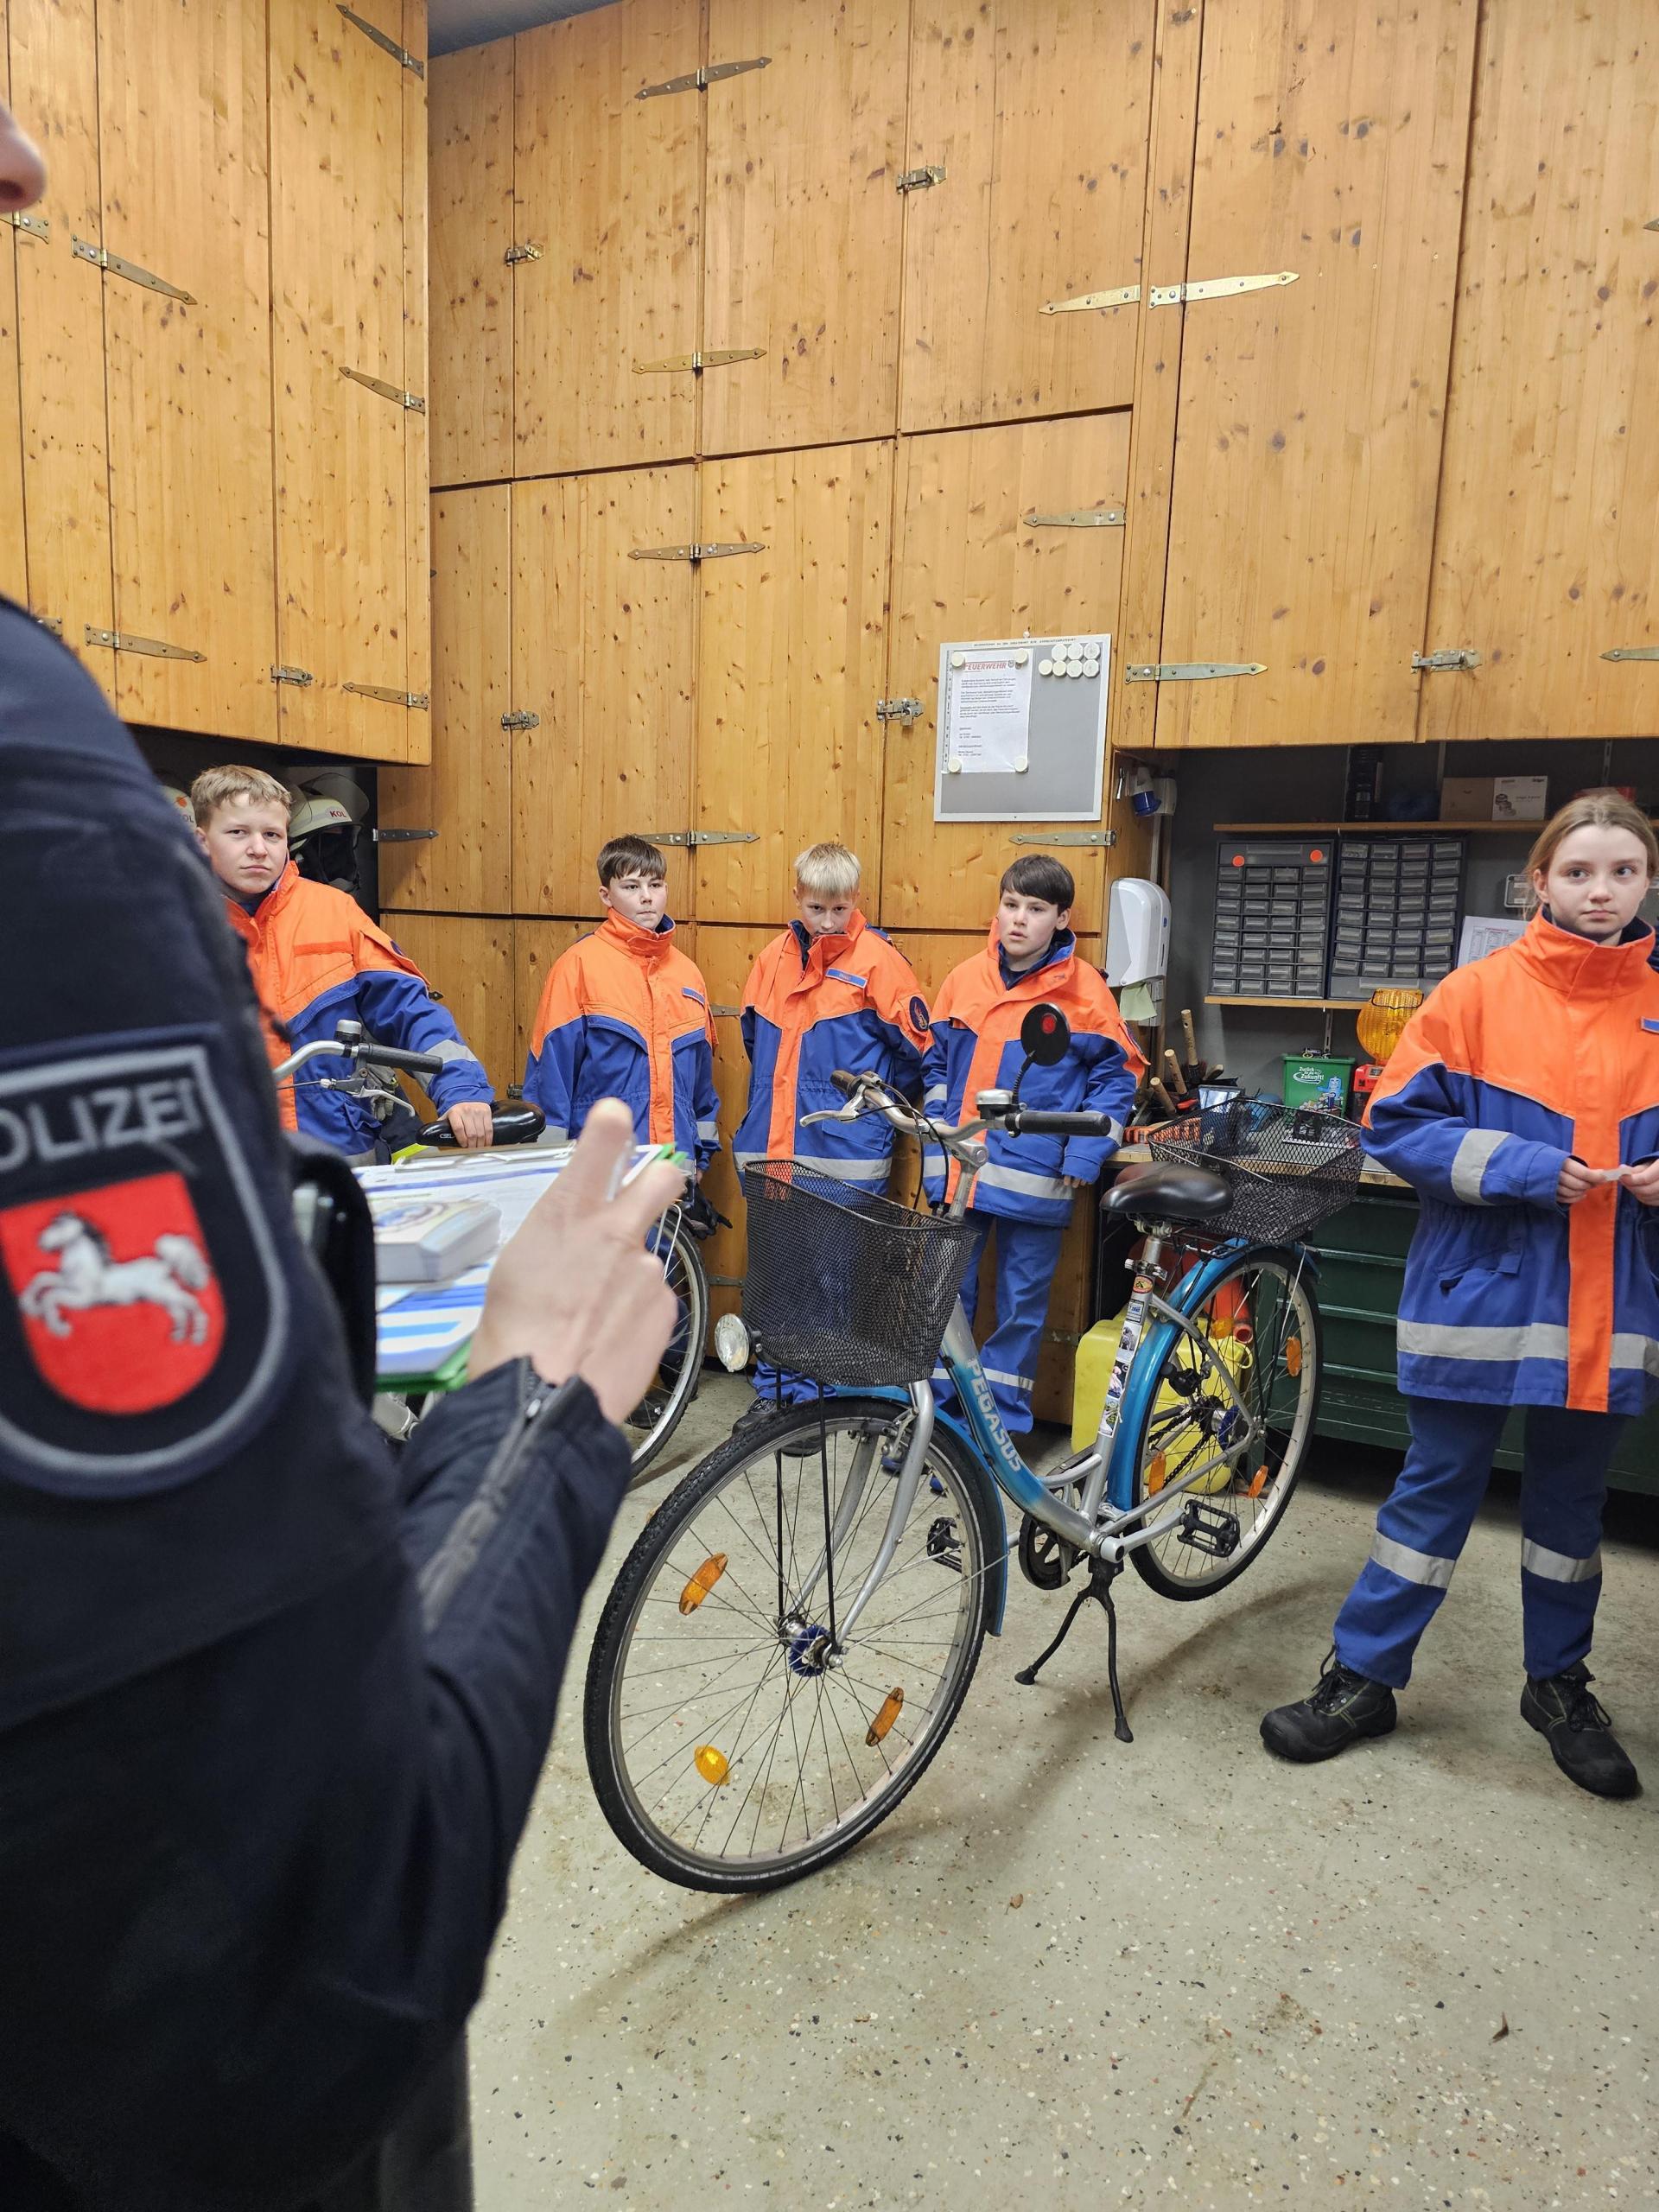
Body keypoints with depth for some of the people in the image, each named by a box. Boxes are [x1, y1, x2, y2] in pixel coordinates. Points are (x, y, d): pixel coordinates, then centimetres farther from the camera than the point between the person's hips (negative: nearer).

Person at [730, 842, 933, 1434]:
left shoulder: (878, 958, -6)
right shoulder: (775, 957, 9)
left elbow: (915, 1049, 0)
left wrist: (876, 1106, 8)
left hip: (845, 1153, -5)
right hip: (771, 1145, 5)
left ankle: (812, 1396, 16)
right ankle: (772, 1391, 24)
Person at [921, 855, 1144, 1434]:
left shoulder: (1084, 988, -4)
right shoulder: (965, 978, 3)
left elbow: (1116, 1074, 1)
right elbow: (937, 1067, 11)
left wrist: (1088, 1152, -8)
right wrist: (936, 1147, 4)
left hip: (1036, 1180, -2)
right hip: (959, 1171, 3)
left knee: (1022, 1304, 8)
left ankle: (1004, 1424, 24)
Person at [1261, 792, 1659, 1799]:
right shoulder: (1481, 992, -6)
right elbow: (1400, 1122, -9)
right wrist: (1529, 1169, -17)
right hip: (1483, 1289, -3)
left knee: (1572, 1499, 18)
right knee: (1437, 1487, 7)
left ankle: (1560, 1682, 38)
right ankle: (1364, 1677, 22)